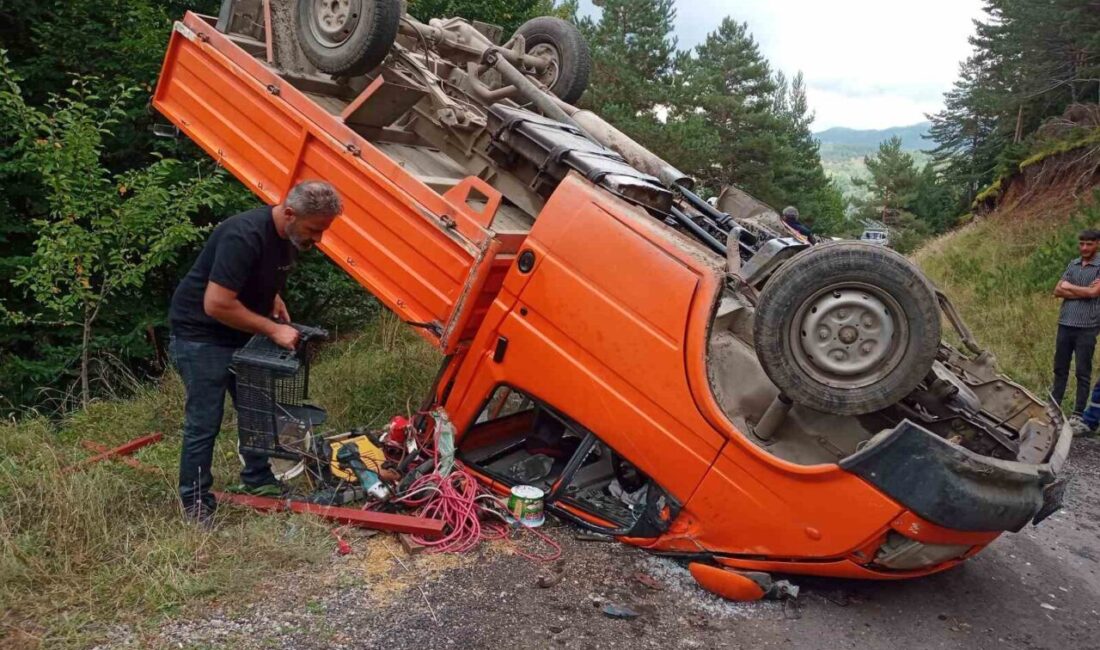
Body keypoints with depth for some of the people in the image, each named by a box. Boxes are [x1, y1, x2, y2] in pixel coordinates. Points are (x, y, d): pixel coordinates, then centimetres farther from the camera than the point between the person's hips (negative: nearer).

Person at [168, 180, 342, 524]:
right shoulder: (245, 236, -31)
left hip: (240, 333, 9)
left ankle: (258, 481, 31)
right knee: (204, 423, -3)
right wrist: (273, 329, -26)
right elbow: (215, 305, -32)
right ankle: (196, 506, 10)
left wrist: (275, 301, 0)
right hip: (201, 334, -8)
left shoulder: (289, 236, -3)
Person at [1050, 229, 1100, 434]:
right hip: (1065, 324, 5)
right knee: (1060, 369, 10)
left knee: (1083, 372, 0)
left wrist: (1069, 286, -2)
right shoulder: (1073, 265, 12)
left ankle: (1078, 417, 4)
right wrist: (1083, 291, -9)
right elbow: (1058, 291, 4)